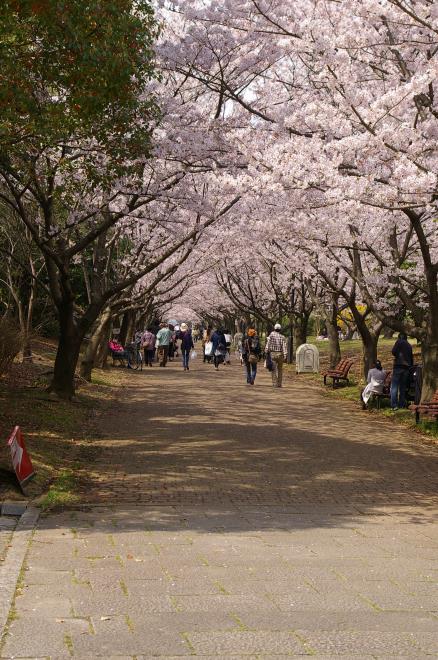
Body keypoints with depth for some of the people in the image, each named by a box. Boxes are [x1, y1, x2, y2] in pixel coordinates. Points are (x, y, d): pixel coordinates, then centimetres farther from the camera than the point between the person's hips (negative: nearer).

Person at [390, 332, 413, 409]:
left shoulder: (399, 342, 1)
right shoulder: (409, 345, 18)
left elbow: (393, 352, -8)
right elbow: (412, 358, 19)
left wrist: (397, 356, 11)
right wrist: (411, 367, 24)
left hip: (398, 366, -5)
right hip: (407, 367, 5)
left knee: (394, 387, -6)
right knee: (403, 387, 11)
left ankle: (394, 405, -15)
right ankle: (402, 405, 9)